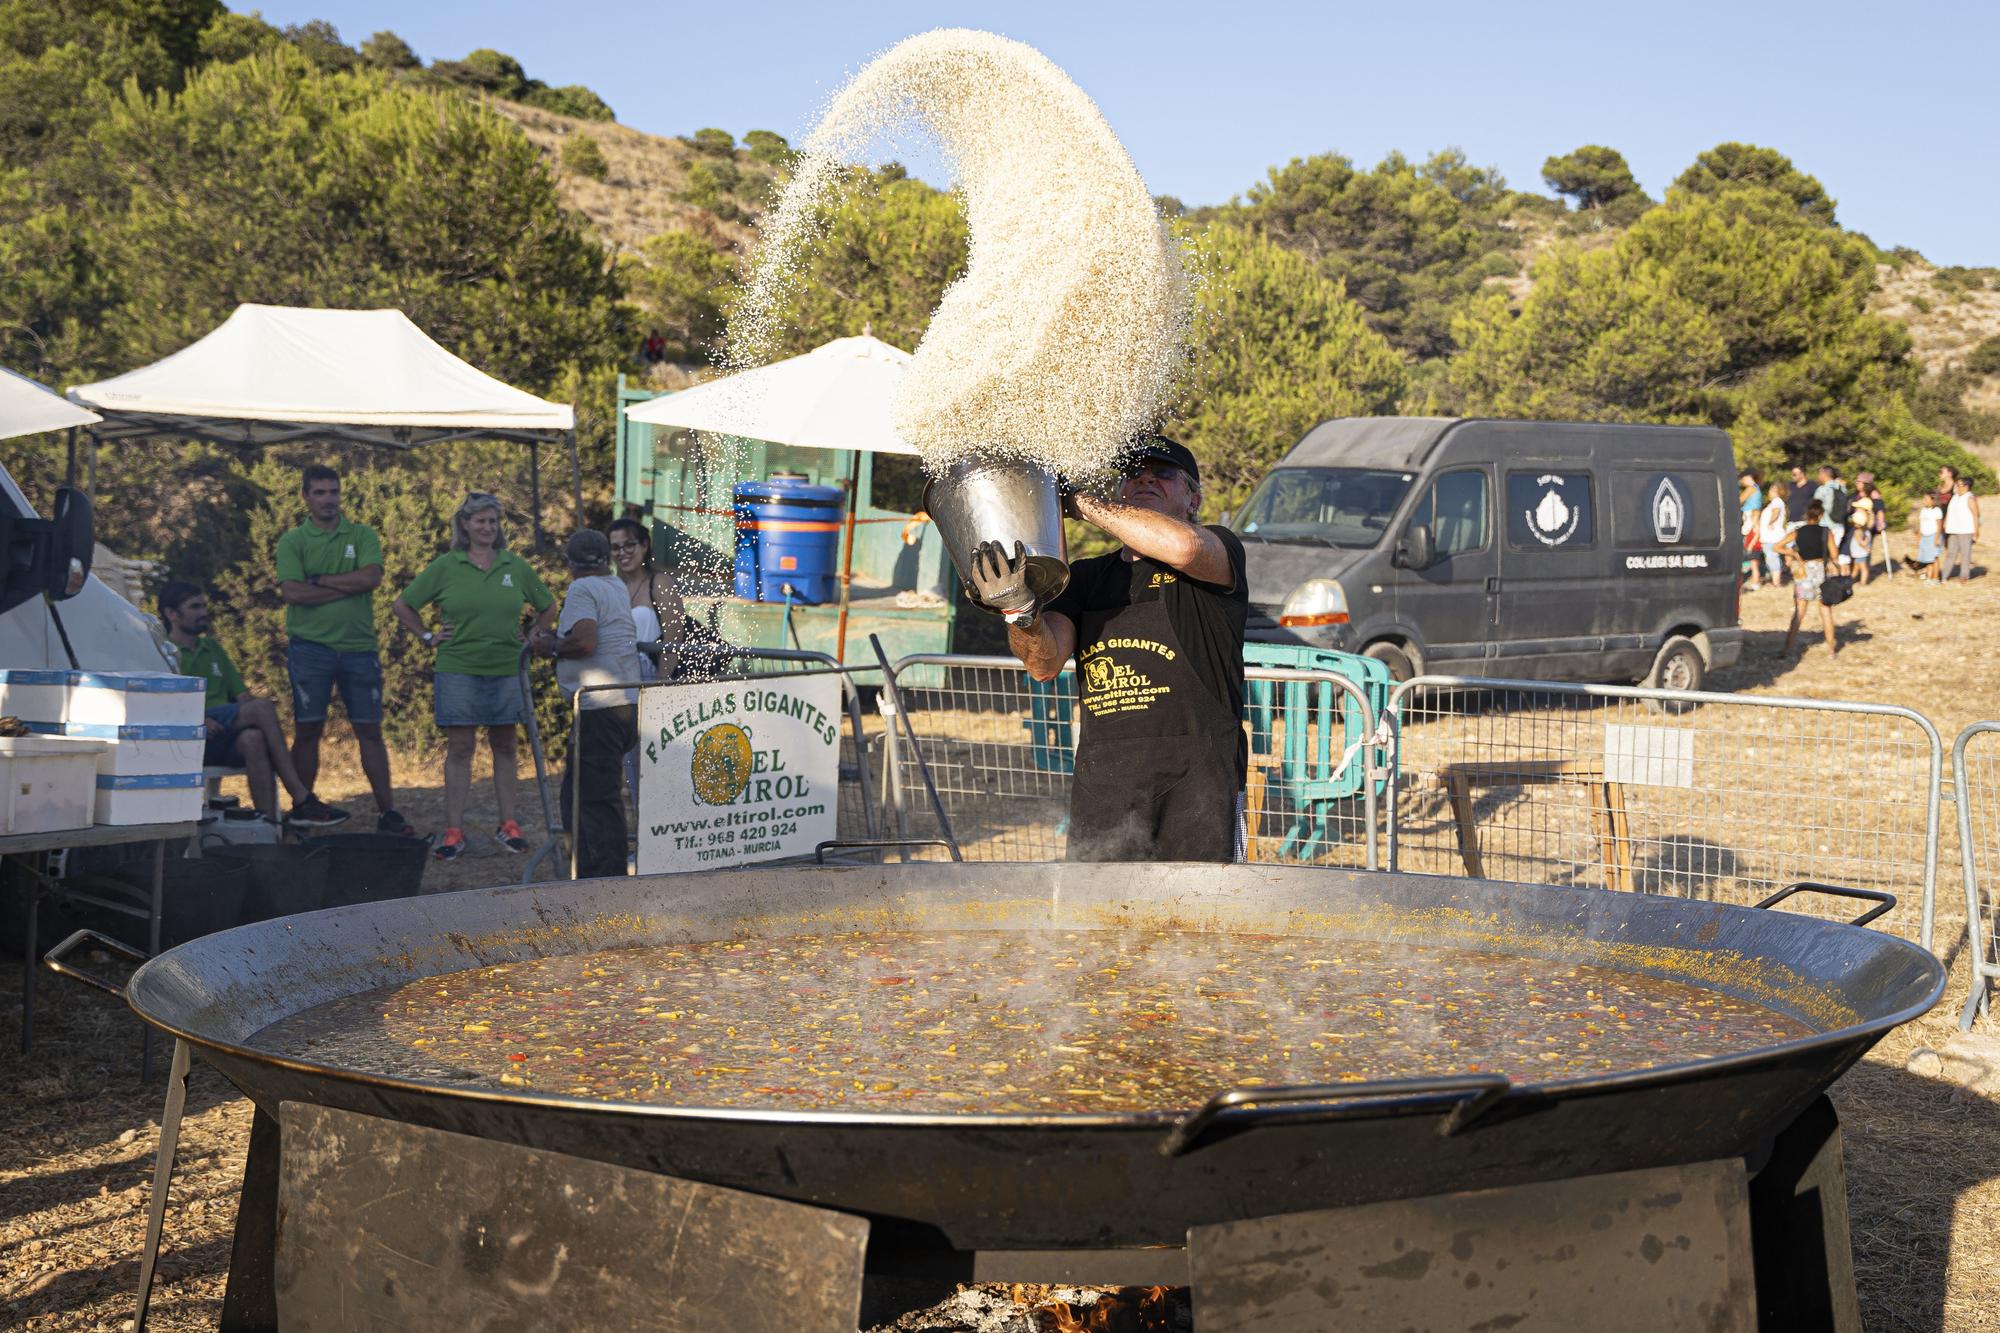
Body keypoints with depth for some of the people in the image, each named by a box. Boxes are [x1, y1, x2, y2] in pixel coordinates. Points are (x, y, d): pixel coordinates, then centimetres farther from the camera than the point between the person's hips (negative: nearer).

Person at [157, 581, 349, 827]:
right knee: (263, 707, -28)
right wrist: (197, 719, -21)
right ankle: (301, 799, -33)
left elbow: (242, 695, 22)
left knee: (252, 739, -34)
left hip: (225, 740, 5)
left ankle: (270, 823, -44)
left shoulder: (213, 648, 29)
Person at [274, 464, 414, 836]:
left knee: (370, 730, 4)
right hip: (310, 648, -1)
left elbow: (371, 578, -8)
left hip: (359, 647, 2)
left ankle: (387, 811, 7)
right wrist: (348, 586, -10)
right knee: (308, 730, 2)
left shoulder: (362, 536, 9)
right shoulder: (292, 541, 4)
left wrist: (321, 580, -8)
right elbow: (293, 592, -10)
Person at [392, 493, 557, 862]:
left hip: (507, 670, 2)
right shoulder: (446, 566, 1)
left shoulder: (516, 567, 6)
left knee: (505, 747, 8)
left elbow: (548, 607, 21)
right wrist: (427, 637, 4)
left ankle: (508, 825, 15)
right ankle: (454, 831, 2)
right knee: (460, 749, -1)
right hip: (458, 670, -2)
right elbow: (402, 605, 9)